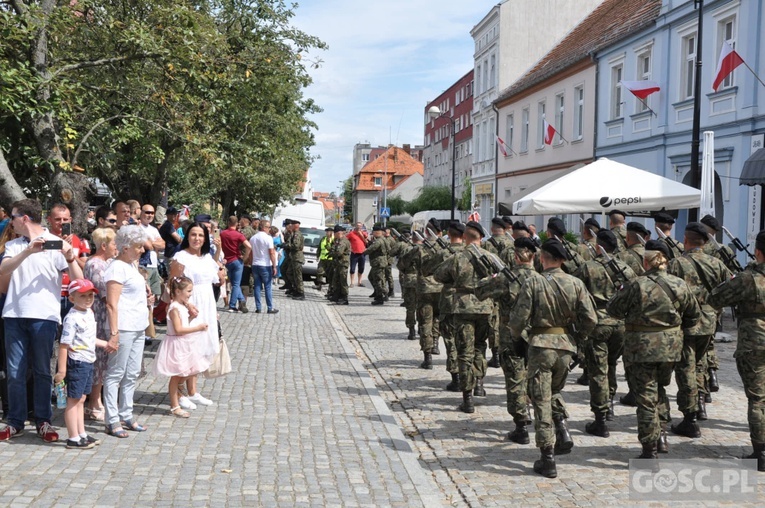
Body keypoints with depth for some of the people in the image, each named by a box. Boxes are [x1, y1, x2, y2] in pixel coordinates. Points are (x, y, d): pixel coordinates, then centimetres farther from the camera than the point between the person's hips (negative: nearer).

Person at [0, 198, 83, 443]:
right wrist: (27, 251, -21)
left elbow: (78, 280, -6)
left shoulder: (55, 244, 0)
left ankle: (43, 421, 13)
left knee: (42, 371, 4)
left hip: (44, 317, -3)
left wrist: (70, 257, -24)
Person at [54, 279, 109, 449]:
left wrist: (106, 344, 25)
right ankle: (73, 439, 7)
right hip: (77, 363, -9)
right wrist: (61, 370, -22)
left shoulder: (89, 313, 10)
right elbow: (64, 345, -21)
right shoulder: (72, 318, -18)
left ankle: (82, 434, 25)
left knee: (80, 399, 16)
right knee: (73, 400, 0)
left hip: (88, 363, 9)